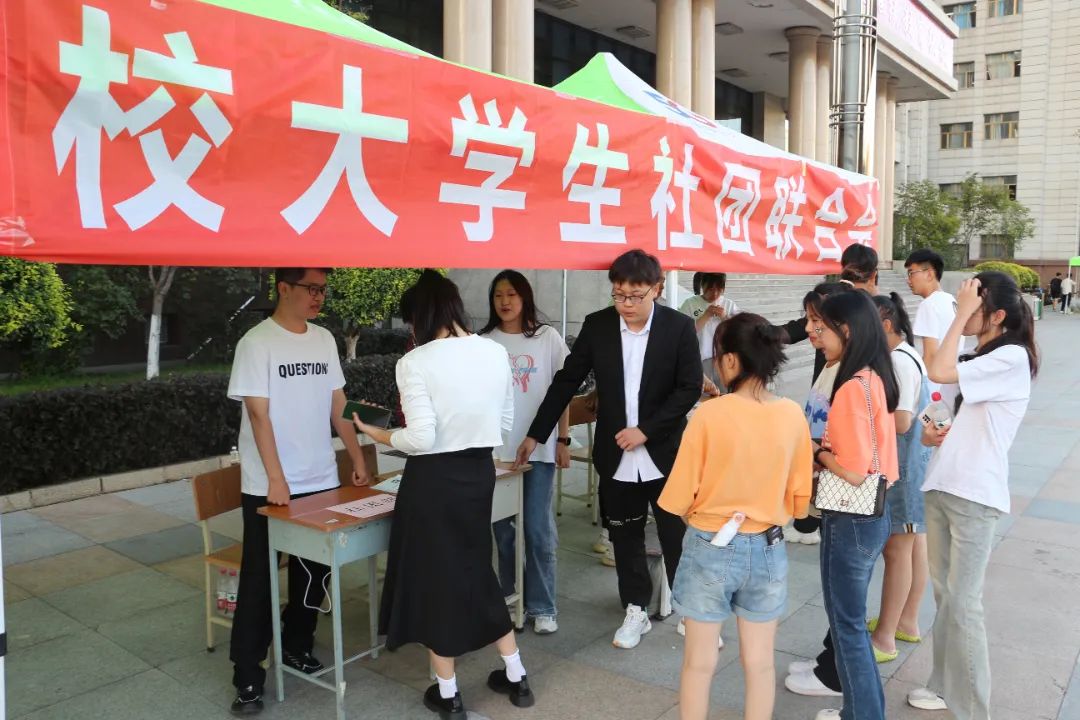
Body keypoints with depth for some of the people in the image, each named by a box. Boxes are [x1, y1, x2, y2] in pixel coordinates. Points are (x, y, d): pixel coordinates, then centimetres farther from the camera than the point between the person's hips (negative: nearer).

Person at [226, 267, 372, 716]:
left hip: (322, 480, 5)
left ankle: (296, 645, 34)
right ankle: (248, 675, 16)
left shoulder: (324, 339, 6)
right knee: (259, 578, 4)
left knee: (314, 571, 14)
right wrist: (275, 479, -19)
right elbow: (257, 414, -15)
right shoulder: (257, 343, -11)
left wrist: (357, 458, 7)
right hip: (269, 487, -5)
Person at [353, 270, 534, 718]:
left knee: (434, 576, 11)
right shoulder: (496, 352, 1)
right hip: (480, 472, 6)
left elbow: (421, 439, -20)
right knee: (476, 569, 21)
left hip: (435, 479, -6)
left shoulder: (415, 362, -16)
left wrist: (379, 435, -3)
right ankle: (515, 677, 31)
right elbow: (505, 423, 7)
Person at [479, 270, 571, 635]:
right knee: (504, 530, 9)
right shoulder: (483, 342, 3)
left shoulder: (548, 338, 1)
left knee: (538, 530, 2)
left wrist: (563, 440, 1)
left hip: (539, 448, -1)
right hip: (497, 450, 2)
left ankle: (542, 607, 14)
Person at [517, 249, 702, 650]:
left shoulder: (679, 327, -8)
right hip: (616, 455, 2)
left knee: (677, 538, 7)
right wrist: (536, 434, 1)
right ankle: (636, 612, 29)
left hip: (665, 452, -2)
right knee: (625, 538, 12)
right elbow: (567, 381, 2)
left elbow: (690, 388, -8)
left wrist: (646, 430, -15)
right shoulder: (597, 326, -3)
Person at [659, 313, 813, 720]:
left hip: (710, 547, -3)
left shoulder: (709, 415, -18)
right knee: (760, 661, 17)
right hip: (767, 549, 3)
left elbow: (679, 497, -12)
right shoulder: (792, 415, -7)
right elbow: (800, 498, 3)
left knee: (699, 661, 12)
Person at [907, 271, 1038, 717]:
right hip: (941, 486, 9)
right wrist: (929, 434, 1)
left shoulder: (1012, 358, -13)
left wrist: (960, 315, -18)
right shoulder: (976, 361, 16)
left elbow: (938, 372, -26)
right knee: (944, 594, 15)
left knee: (963, 601, -3)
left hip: (974, 495, -9)